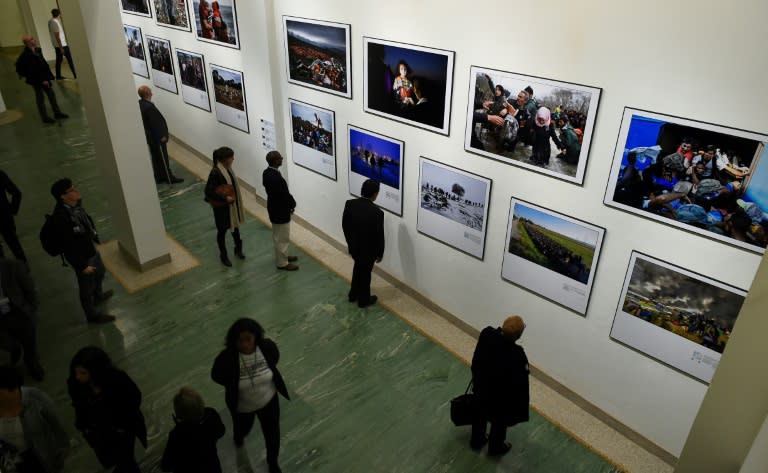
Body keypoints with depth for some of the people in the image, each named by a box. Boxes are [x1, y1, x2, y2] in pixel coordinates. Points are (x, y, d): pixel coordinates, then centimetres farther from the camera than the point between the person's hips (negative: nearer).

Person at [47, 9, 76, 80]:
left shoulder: (50, 22, 9)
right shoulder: (55, 23, -18)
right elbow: (57, 36, -21)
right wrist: (61, 48, -20)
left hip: (56, 45, 9)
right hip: (62, 45, -9)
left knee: (59, 59, 12)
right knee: (69, 59, -3)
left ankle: (58, 76, 15)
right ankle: (75, 75, -2)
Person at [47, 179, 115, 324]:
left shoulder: (76, 204, -11)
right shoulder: (61, 217, -35)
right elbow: (68, 245, -28)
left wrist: (95, 238, 19)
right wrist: (82, 265, -20)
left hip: (91, 248, 8)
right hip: (81, 256, -8)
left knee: (100, 273, 32)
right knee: (87, 286, 15)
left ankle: (98, 296, 62)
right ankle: (92, 315, 39)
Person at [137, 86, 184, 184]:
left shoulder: (139, 104, 1)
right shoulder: (149, 106, -29)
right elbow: (155, 123, -25)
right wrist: (161, 136, -15)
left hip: (149, 137, 9)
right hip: (156, 137, -9)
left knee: (155, 158, 19)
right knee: (163, 159, 4)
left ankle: (159, 177, 29)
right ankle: (169, 178, 15)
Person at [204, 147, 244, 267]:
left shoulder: (228, 168, -2)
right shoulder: (215, 172, -26)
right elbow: (208, 191, -26)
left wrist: (236, 200, 15)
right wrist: (225, 198, -26)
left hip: (232, 204, 7)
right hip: (221, 207, -7)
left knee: (235, 226, 23)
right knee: (222, 230, 11)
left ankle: (238, 248, 44)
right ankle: (223, 255, 29)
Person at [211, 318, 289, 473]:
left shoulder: (267, 346, -26)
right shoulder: (227, 358, -33)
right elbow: (216, 376, -12)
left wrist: (265, 377, -2)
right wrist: (235, 386, -5)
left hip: (268, 400, 1)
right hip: (242, 406, -1)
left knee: (273, 434, 17)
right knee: (243, 429, 29)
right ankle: (239, 434, 69)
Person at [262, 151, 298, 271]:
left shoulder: (266, 172, -2)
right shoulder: (276, 178, -32)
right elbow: (285, 195, -25)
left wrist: (289, 203, 8)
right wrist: (293, 204, -4)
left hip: (274, 208, 9)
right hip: (280, 211, -9)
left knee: (277, 236, 24)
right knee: (283, 238, 7)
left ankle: (281, 256, 42)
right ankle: (282, 263, 21)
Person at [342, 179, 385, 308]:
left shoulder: (349, 203, -14)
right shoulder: (377, 212, -29)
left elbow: (344, 225, 0)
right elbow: (379, 236, -19)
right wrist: (380, 254, -3)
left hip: (353, 246, 5)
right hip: (368, 250, -5)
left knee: (357, 268, 28)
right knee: (365, 273, 16)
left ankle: (353, 294, 45)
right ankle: (363, 300, 37)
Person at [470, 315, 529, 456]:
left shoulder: (486, 334, -25)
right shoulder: (517, 355, -40)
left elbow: (476, 359, -6)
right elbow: (520, 382, -23)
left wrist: (476, 377, 13)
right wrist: (523, 400, -3)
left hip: (480, 386, 5)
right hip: (501, 395, -4)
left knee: (480, 414, 31)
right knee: (499, 421, 26)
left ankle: (476, 440, 55)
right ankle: (495, 447, 52)